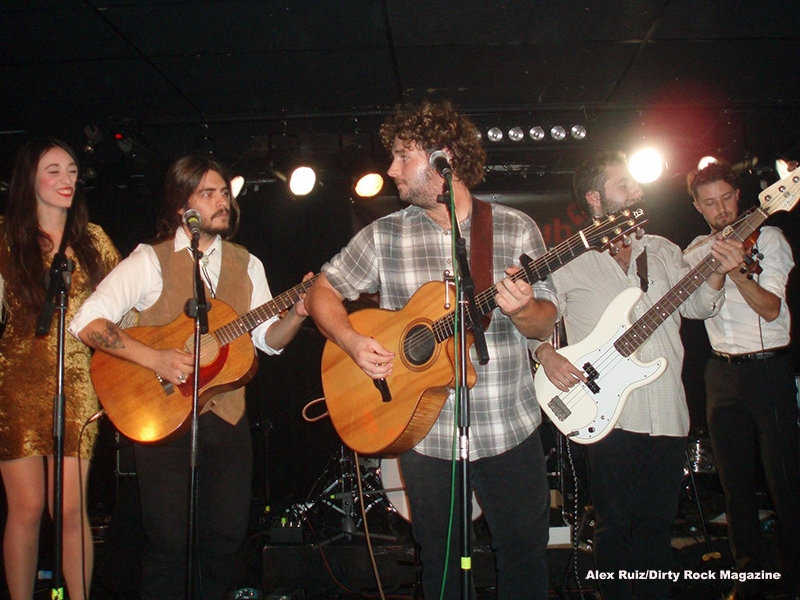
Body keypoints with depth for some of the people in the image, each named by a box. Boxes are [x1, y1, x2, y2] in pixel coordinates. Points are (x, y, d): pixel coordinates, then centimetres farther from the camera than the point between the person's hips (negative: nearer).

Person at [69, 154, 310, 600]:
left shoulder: (247, 265, 10)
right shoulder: (150, 261, -6)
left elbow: (269, 339, 9)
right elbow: (87, 322, -13)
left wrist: (296, 314, -11)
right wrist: (155, 358, -22)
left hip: (227, 417, 4)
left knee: (229, 535, 8)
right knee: (170, 540, -2)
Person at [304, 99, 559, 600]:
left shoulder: (516, 228, -3)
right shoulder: (383, 236, -1)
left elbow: (546, 323, -2)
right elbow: (323, 292, 6)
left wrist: (522, 310, -24)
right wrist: (353, 341, -12)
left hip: (510, 430, 0)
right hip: (424, 432, 1)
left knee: (526, 553, 13)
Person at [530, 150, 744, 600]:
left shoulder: (663, 251, 13)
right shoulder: (568, 262, -1)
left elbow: (697, 305, 9)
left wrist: (717, 273, -9)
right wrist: (547, 355, -15)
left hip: (667, 413, 4)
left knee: (658, 524, 12)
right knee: (616, 526, 5)